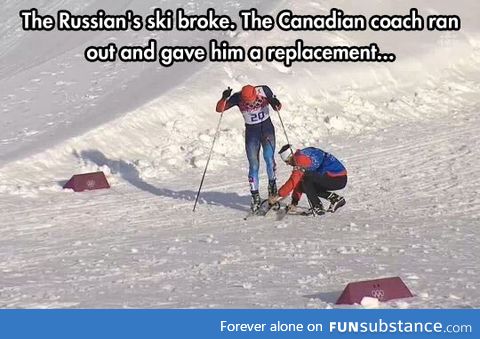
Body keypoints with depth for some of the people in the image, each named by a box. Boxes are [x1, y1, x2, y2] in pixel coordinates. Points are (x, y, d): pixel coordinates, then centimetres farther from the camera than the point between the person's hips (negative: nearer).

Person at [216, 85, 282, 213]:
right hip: (251, 132, 0)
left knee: (269, 158, -20)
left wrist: (276, 103, -26)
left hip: (267, 128, 0)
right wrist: (224, 99, -37)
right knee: (253, 165, -4)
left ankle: (272, 183, 4)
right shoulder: (238, 98, -16)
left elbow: (277, 107, -3)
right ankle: (255, 197, 4)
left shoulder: (264, 91, -16)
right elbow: (219, 109, -18)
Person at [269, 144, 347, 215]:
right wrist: (294, 202, 14)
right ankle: (335, 198, 11)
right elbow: (298, 183, 17)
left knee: (306, 179, -19)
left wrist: (278, 196, -15)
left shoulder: (301, 158, -15)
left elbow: (294, 180, -20)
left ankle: (318, 208, -12)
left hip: (337, 179, -10)